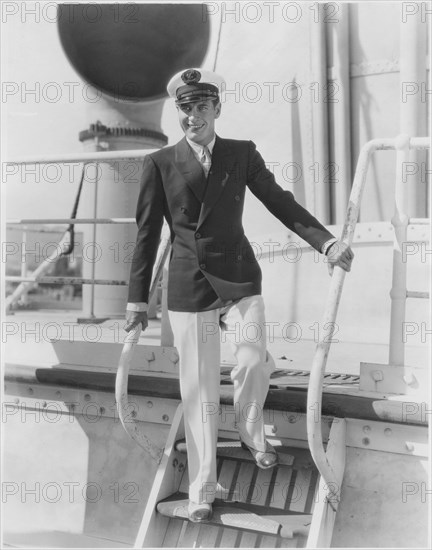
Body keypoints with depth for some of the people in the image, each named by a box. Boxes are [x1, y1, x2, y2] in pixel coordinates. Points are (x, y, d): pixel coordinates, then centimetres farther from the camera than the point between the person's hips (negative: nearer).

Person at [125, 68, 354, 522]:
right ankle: (201, 491, 15)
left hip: (239, 280, 2)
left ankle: (250, 432, 21)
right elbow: (147, 233, 3)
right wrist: (137, 300, 4)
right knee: (199, 388, 1)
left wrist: (327, 242, -5)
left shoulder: (242, 154, 6)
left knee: (254, 362, -14)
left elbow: (280, 202, 6)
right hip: (189, 287, -1)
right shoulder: (159, 163, 1)